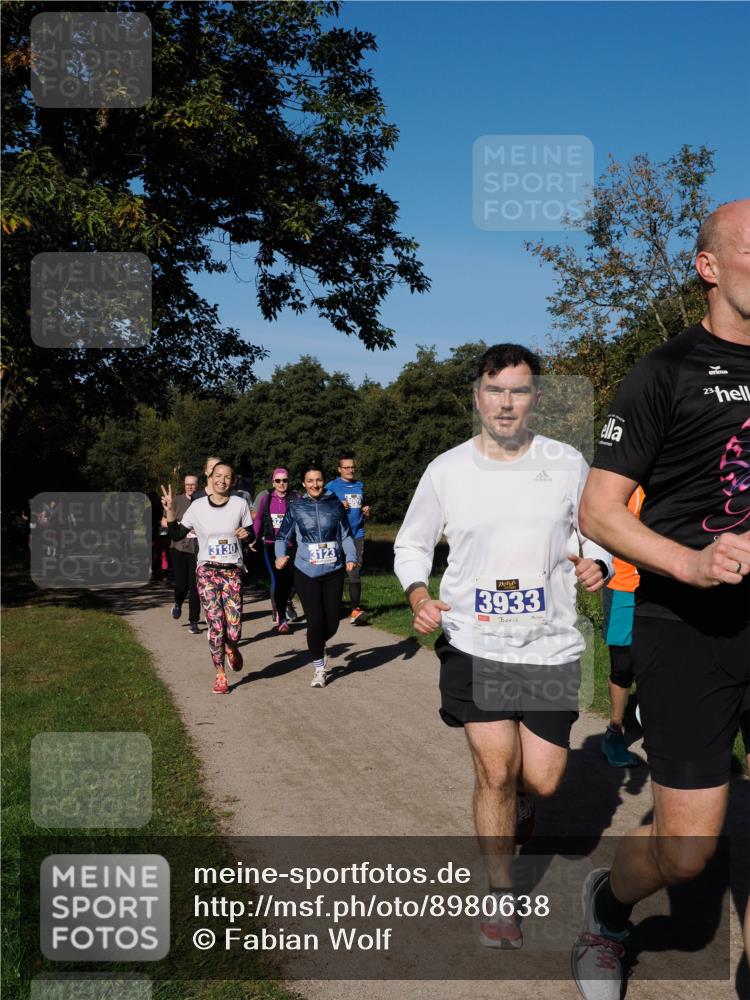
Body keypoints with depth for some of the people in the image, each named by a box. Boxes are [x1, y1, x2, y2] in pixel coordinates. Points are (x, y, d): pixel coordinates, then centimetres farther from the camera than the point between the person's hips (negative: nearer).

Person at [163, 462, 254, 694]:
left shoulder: (240, 504, 1)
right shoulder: (198, 506, 1)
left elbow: (251, 534, 10)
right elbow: (177, 536, 4)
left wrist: (246, 533, -13)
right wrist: (170, 510, -8)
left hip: (233, 571, 0)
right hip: (207, 571, 0)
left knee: (234, 630, -6)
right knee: (216, 626, -7)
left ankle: (231, 649, 31)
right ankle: (220, 674, 11)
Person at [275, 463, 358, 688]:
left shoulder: (335, 504, 3)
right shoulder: (295, 507, 1)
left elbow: (346, 535, 10)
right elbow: (282, 536, 6)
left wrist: (351, 557, -5)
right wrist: (280, 555, -12)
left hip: (334, 572, 2)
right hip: (307, 573, -2)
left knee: (332, 623, 6)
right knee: (315, 621, -6)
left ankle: (318, 647, 41)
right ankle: (319, 668, 14)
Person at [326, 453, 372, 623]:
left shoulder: (360, 485, 15)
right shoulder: (332, 486, 0)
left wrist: (368, 511, 4)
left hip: (357, 535, 3)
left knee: (355, 572, -5)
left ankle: (355, 610, -10)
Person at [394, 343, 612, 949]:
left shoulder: (568, 464, -1)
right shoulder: (447, 470, -2)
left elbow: (599, 532, 12)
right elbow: (411, 543, 9)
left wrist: (596, 564, -11)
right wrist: (419, 597, -9)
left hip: (551, 647, 1)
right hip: (473, 644, 0)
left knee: (541, 780, 3)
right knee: (494, 772, -1)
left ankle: (519, 798, 42)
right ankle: (501, 895, 21)